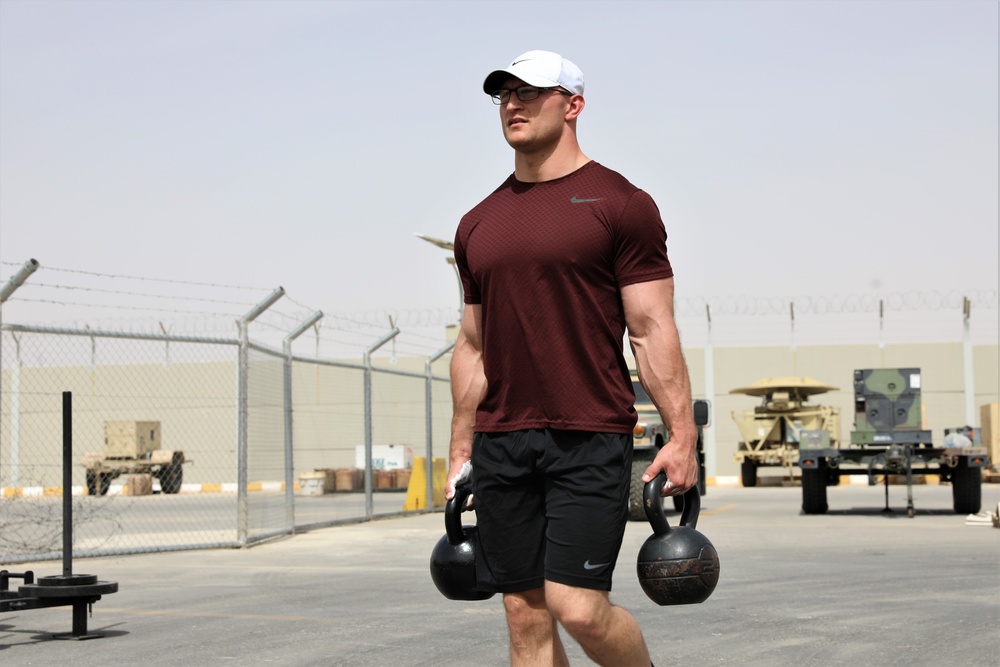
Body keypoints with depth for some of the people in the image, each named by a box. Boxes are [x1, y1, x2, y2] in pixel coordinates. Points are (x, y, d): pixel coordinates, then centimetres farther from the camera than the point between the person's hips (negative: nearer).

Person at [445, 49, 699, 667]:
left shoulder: (620, 205, -1)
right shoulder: (479, 225, 14)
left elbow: (652, 329, -5)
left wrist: (682, 436, -11)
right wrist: (460, 453, 15)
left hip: (589, 439, -5)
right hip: (501, 444, 5)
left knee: (578, 606, -13)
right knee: (526, 615, 5)